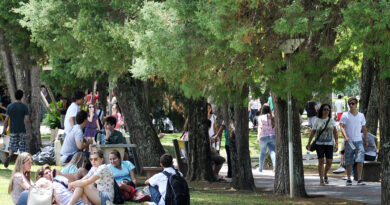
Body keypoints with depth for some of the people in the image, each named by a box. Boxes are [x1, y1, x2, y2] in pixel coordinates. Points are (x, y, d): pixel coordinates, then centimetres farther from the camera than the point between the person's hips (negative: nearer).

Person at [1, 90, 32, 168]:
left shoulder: (10, 106, 0)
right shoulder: (24, 107, -7)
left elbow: (6, 119, 1)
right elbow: (27, 120, -11)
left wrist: (4, 129, 13)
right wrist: (29, 133, -8)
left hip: (13, 130, 2)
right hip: (22, 130, -2)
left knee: (12, 145, 9)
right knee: (22, 147, 9)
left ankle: (9, 156, -20)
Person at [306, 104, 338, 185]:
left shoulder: (331, 120, 6)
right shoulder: (317, 121, 2)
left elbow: (335, 132, 4)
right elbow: (312, 133, 7)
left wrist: (336, 143, -5)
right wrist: (309, 143, 7)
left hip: (329, 144, 1)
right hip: (319, 144, -1)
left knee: (329, 162, -2)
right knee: (321, 161, -7)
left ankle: (325, 175, 25)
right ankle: (321, 179, -1)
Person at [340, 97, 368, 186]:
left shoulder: (361, 115, 12)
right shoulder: (345, 115, 1)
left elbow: (364, 128, 19)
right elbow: (342, 127, -8)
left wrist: (366, 140, 18)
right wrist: (345, 136, -23)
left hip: (359, 141, 2)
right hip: (349, 142, -2)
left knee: (360, 160, -11)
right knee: (349, 162, 2)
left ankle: (359, 179, -11)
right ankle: (349, 179, 11)